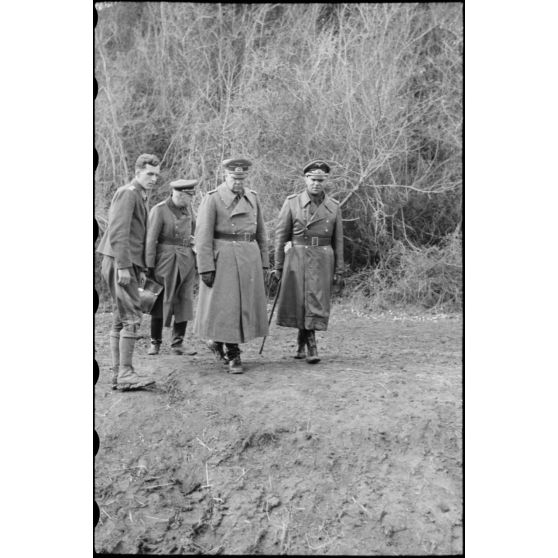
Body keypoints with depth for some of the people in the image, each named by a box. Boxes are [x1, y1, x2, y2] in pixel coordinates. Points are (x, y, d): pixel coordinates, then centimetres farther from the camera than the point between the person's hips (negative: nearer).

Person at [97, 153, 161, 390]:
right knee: (131, 318, -11)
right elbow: (118, 232, -19)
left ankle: (118, 375, 14)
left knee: (119, 320, 10)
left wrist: (141, 269, 20)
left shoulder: (140, 196, 20)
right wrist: (123, 266, -23)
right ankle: (125, 374, -9)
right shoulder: (127, 193, -10)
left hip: (128, 264, 10)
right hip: (119, 263, -10)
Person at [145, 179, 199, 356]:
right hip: (166, 260, -5)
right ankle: (155, 343, 17)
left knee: (185, 301, 1)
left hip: (187, 261, 5)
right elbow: (150, 240, -11)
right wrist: (149, 267, -14)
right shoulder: (159, 210, -10)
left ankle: (177, 344, 7)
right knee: (161, 302, 3)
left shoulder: (187, 207, 8)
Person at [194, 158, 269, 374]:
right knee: (226, 305, -3)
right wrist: (206, 268, -15)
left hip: (249, 256, 5)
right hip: (223, 258, -5)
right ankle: (233, 356, 8)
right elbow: (203, 235, -10)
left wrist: (263, 262, 11)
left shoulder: (252, 197, 11)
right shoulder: (212, 199, -6)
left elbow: (260, 232, 16)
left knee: (246, 304, 8)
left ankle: (218, 341, 29)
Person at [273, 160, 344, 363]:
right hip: (297, 258, 0)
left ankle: (304, 341, 6)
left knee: (316, 303, -4)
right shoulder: (292, 202, -1)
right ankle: (310, 343, 24)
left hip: (322, 260, 1)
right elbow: (281, 235, 0)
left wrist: (338, 269, 5)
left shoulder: (334, 206, 5)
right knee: (297, 302, 5)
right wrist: (278, 266, -3)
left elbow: (338, 240, 8)